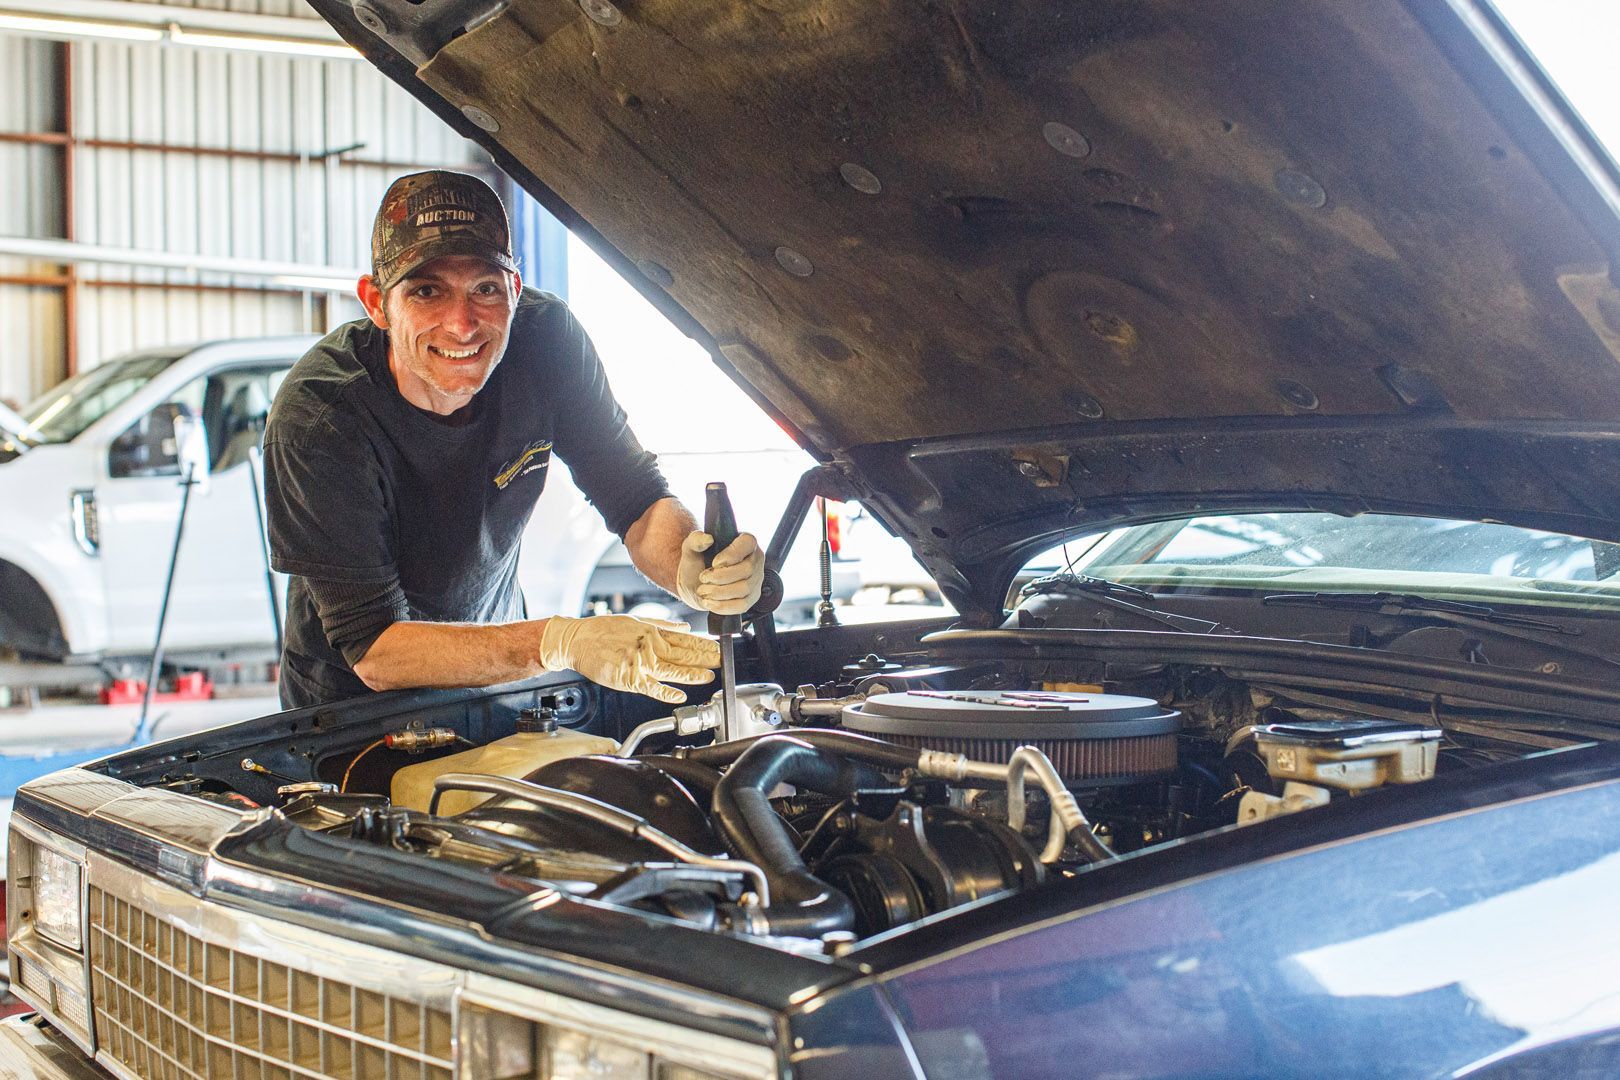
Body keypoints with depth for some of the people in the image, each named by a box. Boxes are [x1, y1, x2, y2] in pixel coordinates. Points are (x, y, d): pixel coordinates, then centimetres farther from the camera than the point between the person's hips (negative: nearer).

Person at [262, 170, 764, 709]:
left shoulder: (546, 338, -16)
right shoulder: (316, 417, -28)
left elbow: (635, 496, -11)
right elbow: (373, 651, -29)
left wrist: (692, 572, -36)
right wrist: (561, 642, -43)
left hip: (497, 683, 4)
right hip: (353, 706, -4)